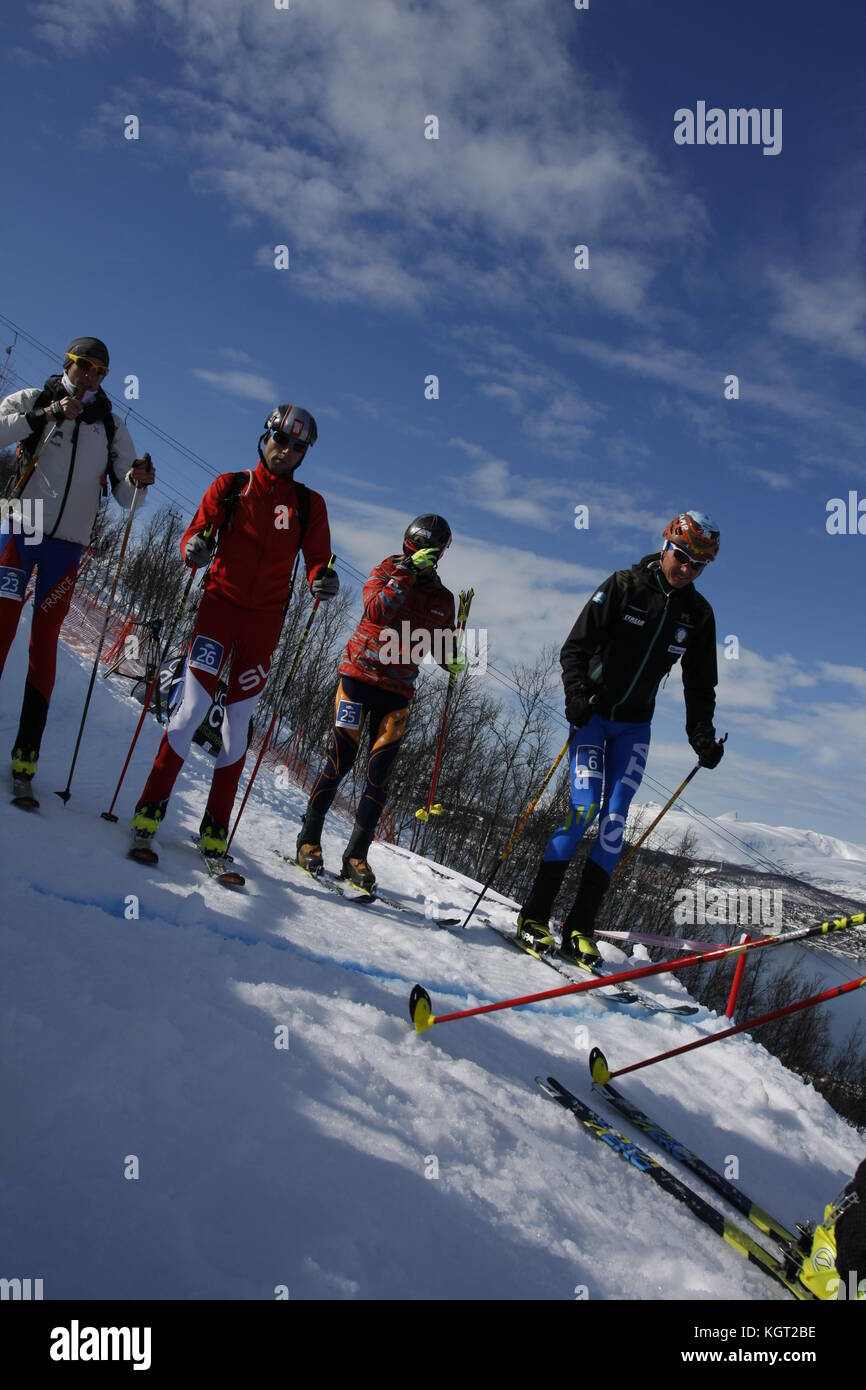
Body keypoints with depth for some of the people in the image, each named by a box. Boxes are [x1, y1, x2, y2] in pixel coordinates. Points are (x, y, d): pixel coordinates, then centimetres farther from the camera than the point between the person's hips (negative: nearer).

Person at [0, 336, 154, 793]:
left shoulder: (112, 426, 12)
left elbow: (124, 495, 9)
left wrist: (135, 480, -12)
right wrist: (46, 415, -17)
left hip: (68, 544, 2)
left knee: (45, 638, 1)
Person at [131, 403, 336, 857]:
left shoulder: (309, 504, 8)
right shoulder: (230, 485, 6)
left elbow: (317, 560, 5)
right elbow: (194, 536, 2)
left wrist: (323, 580, -18)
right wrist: (194, 548, -21)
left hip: (265, 619, 1)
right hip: (220, 602, -1)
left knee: (238, 721, 3)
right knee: (194, 706, -10)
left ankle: (216, 825, 9)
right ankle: (151, 804, 1)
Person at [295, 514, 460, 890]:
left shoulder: (443, 599, 10)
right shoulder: (386, 572, 1)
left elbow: (442, 644, 19)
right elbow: (377, 609, -20)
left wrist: (451, 660, -2)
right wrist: (409, 572, -23)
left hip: (397, 690, 3)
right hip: (359, 675, -3)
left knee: (379, 773, -2)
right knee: (340, 758, -7)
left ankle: (356, 854, 4)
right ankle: (309, 838, 7)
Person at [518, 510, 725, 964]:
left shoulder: (698, 614, 2)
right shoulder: (623, 586, -9)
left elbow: (700, 684, 9)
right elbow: (576, 647, -11)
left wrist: (702, 736, -3)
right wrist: (577, 693, -27)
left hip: (634, 725, 4)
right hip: (593, 713, -4)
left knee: (614, 819, -5)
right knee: (584, 808, -15)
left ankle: (580, 926, 1)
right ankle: (534, 914, -7)